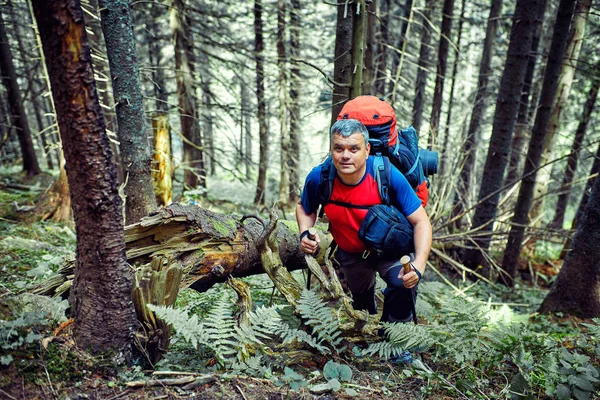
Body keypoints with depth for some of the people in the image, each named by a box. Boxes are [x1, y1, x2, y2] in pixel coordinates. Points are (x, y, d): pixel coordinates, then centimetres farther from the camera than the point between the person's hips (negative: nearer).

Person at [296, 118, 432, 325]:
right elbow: (304, 207, -2)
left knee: (403, 284, -33)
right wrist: (305, 233, -23)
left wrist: (418, 265, -41)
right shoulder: (318, 178, -25)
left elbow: (421, 222, -27)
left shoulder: (388, 175, -32)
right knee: (361, 299, 27)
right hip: (350, 254, 3)